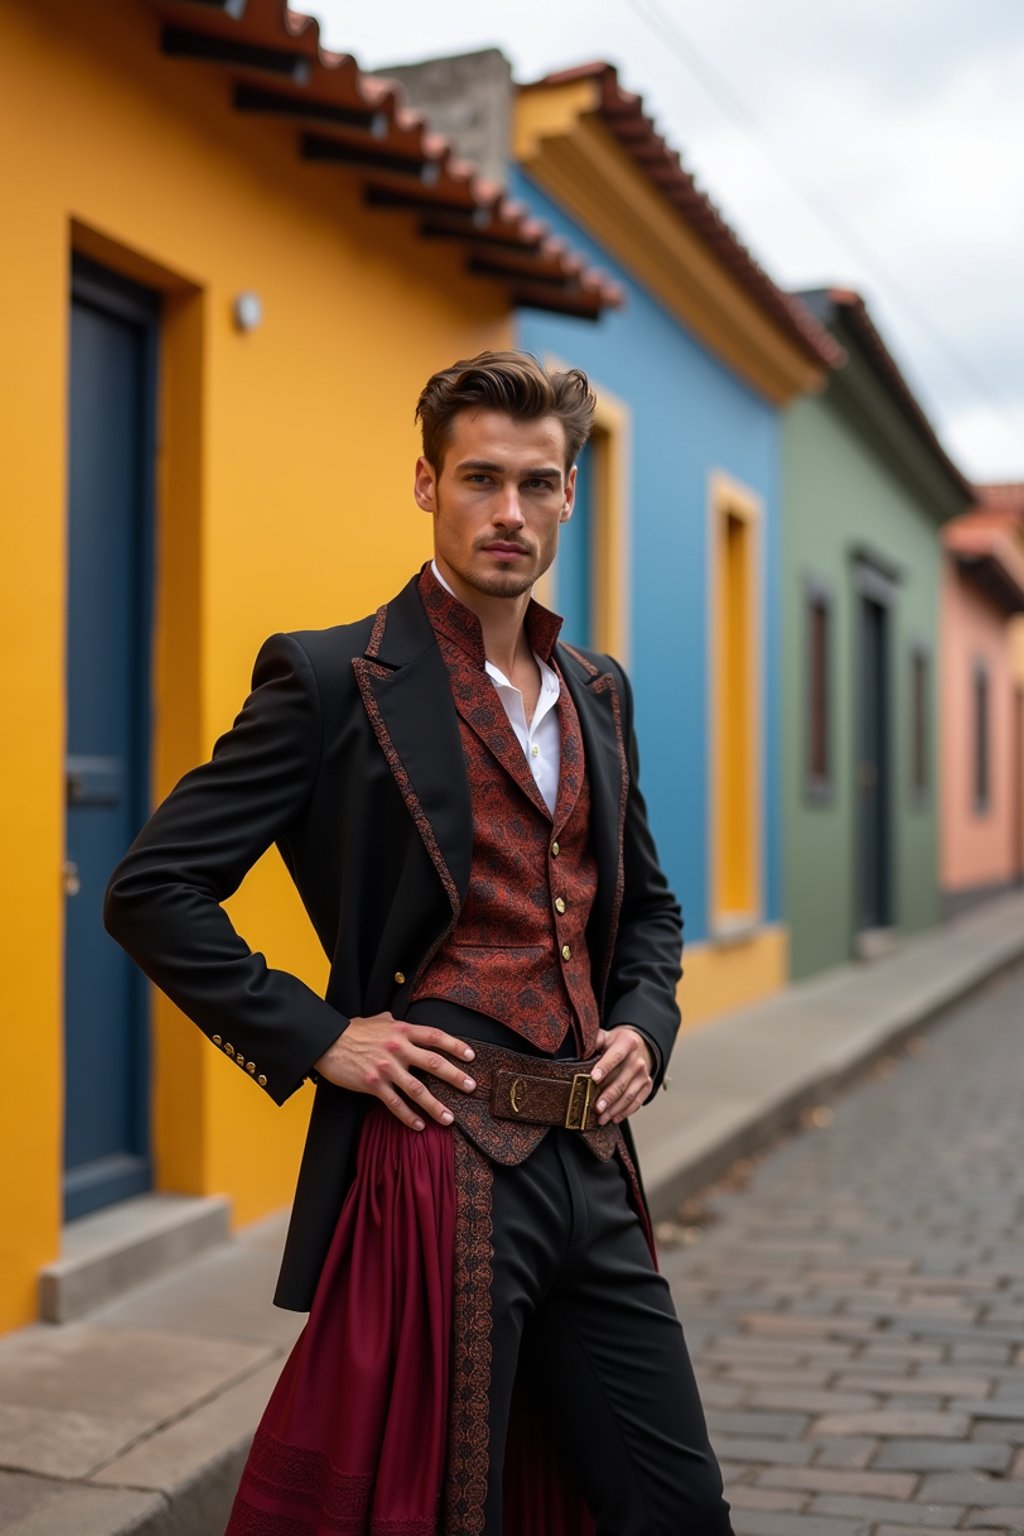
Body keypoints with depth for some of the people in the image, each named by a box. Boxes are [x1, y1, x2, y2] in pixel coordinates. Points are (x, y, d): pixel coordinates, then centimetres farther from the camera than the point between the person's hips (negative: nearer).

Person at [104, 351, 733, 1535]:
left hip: (591, 1168, 6)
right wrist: (316, 1040, -13)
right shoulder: (335, 677, -6)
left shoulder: (599, 690, 14)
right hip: (438, 1163, -6)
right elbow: (152, 890, -8)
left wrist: (643, 1024, 8)